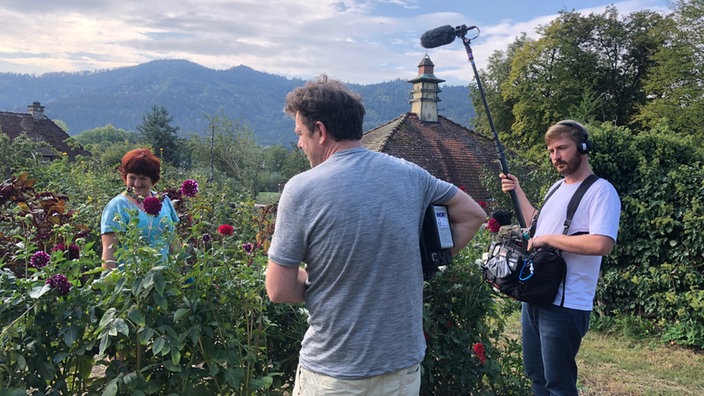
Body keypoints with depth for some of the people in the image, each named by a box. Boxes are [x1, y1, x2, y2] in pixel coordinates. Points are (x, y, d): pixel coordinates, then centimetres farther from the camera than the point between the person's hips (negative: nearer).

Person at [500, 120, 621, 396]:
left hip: (565, 305, -9)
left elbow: (601, 244, -27)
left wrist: (548, 239, -19)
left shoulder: (601, 191, -13)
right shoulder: (557, 187, 14)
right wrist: (518, 192, 20)